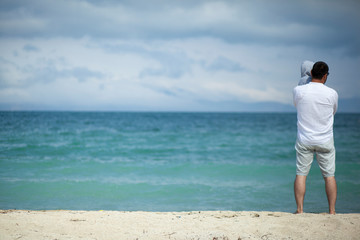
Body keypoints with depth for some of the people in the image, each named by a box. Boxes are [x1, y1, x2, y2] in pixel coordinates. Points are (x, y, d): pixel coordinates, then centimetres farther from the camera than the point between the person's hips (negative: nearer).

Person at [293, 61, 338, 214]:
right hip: (325, 141, 0)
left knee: (301, 174, 6)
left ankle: (300, 210, 3)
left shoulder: (298, 91, -8)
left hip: (304, 140, 0)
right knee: (329, 176, 8)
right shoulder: (332, 94, -9)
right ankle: (332, 211, 9)